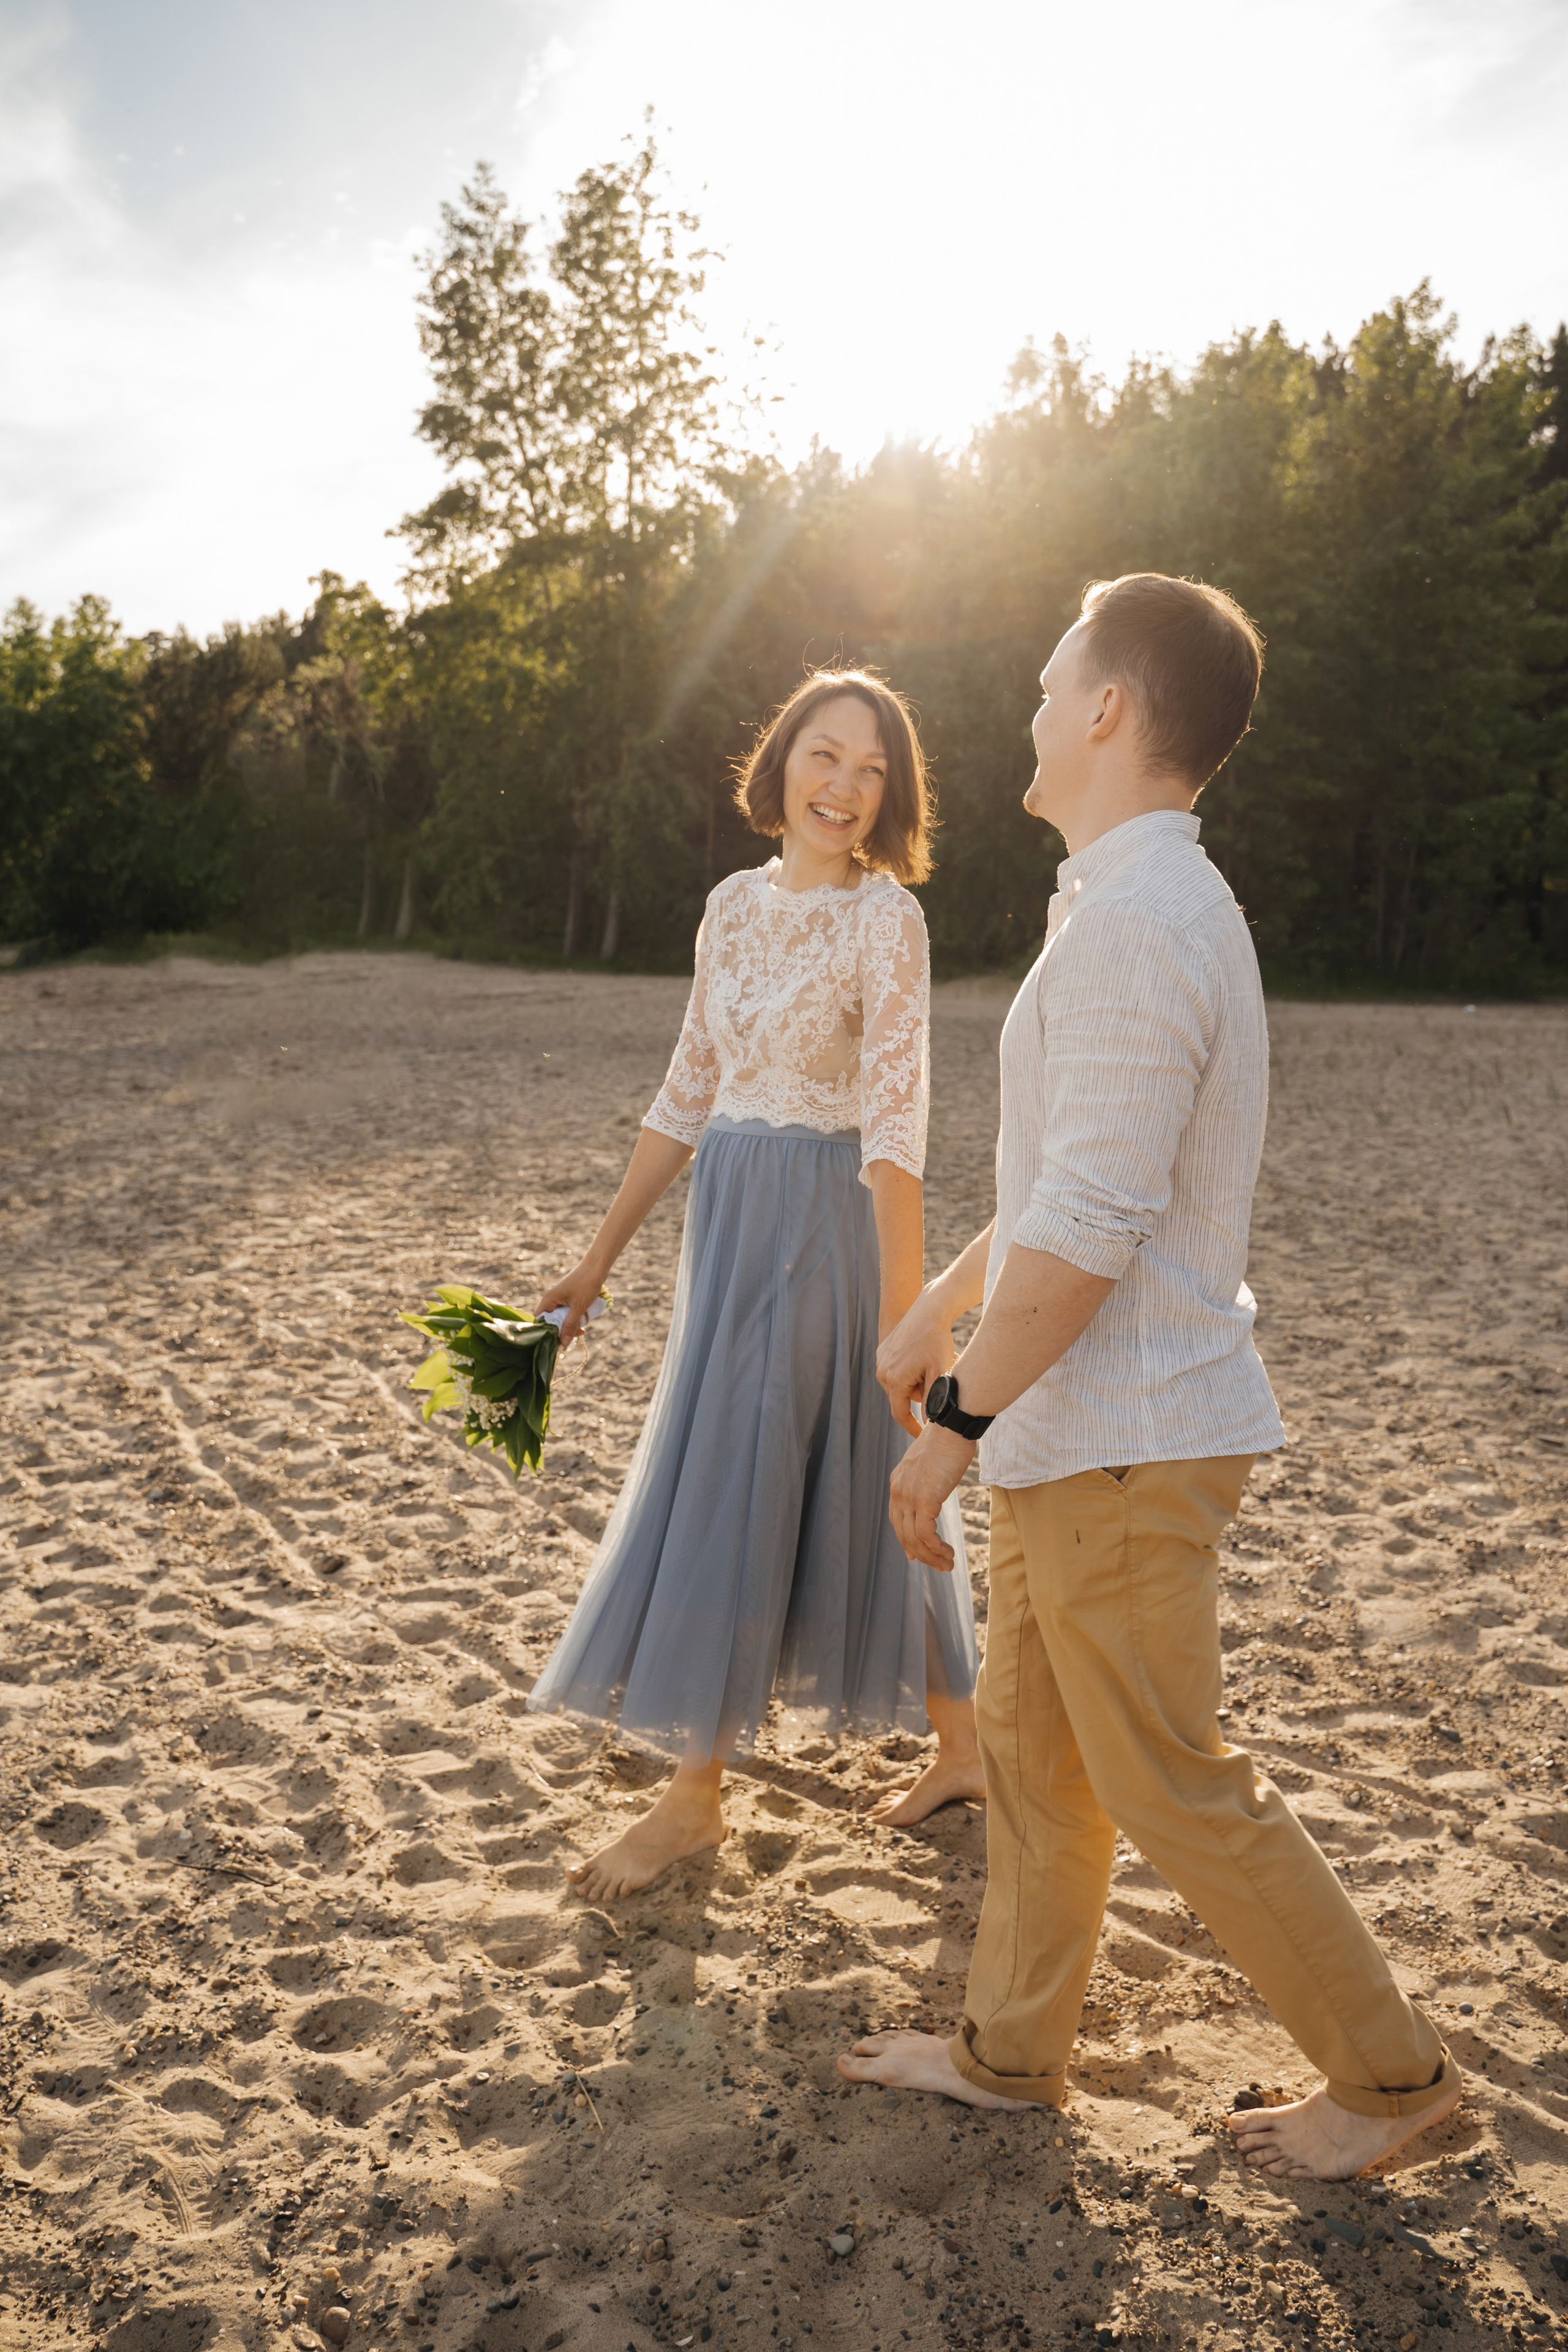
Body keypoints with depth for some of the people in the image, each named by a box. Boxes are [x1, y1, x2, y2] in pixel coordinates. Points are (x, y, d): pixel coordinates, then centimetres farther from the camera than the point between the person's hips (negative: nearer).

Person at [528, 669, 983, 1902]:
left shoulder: (885, 916, -12)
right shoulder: (737, 904, 8)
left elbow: (894, 1123, -19)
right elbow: (687, 1098, 12)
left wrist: (904, 1315, -24)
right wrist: (599, 1260, 13)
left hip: (823, 1230, -7)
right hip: (730, 1222, 7)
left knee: (730, 1503, 0)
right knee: (843, 1498, 15)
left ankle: (695, 1797, 19)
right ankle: (960, 1742, 32)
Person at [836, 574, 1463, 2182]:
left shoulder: (1137, 923, -21)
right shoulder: (1149, 905, 13)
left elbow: (1089, 1227, -25)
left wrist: (956, 1420, -17)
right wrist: (935, 1314, 24)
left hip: (1124, 1442, -10)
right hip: (1081, 1430, 10)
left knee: (1174, 1787, 5)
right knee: (1026, 1746, 19)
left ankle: (1387, 2069, 24)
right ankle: (1010, 2050, 35)